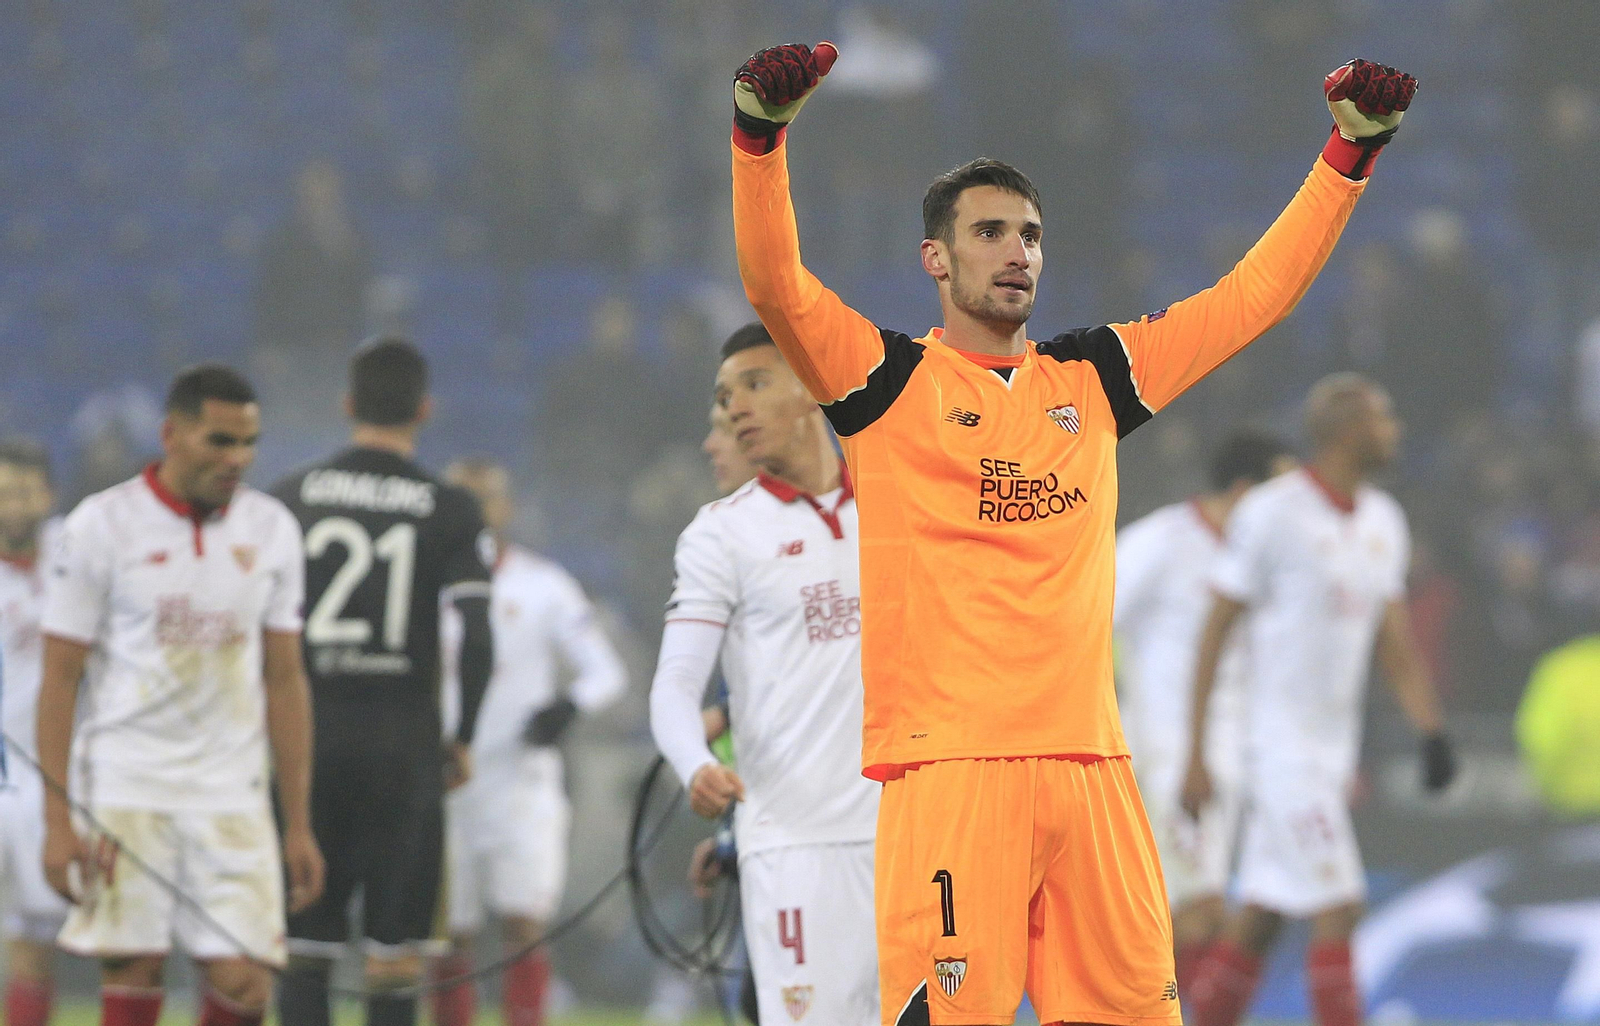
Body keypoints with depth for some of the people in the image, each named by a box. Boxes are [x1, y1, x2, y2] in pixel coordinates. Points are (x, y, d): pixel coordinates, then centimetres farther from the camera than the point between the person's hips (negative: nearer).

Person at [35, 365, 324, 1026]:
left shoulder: (272, 530, 9)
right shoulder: (102, 526, -3)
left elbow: (284, 681, 13)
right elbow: (59, 681, -2)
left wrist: (299, 825, 9)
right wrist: (57, 821, -9)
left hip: (232, 797, 3)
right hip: (124, 792, -3)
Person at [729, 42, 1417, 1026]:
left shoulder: (1095, 378, 18)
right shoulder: (890, 379, 6)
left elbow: (1253, 296, 19)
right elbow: (775, 282, -9)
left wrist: (1350, 154, 13)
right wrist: (763, 133, -24)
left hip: (1090, 764, 5)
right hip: (948, 762, -4)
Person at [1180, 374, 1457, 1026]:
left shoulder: (1383, 521, 10)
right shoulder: (1272, 514, -13)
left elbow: (1396, 643, 15)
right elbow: (1213, 635, -10)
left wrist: (1431, 733, 3)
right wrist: (1196, 757, -12)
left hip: (1336, 746, 8)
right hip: (1282, 745, -8)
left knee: (1259, 922, 10)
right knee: (1338, 912, -11)